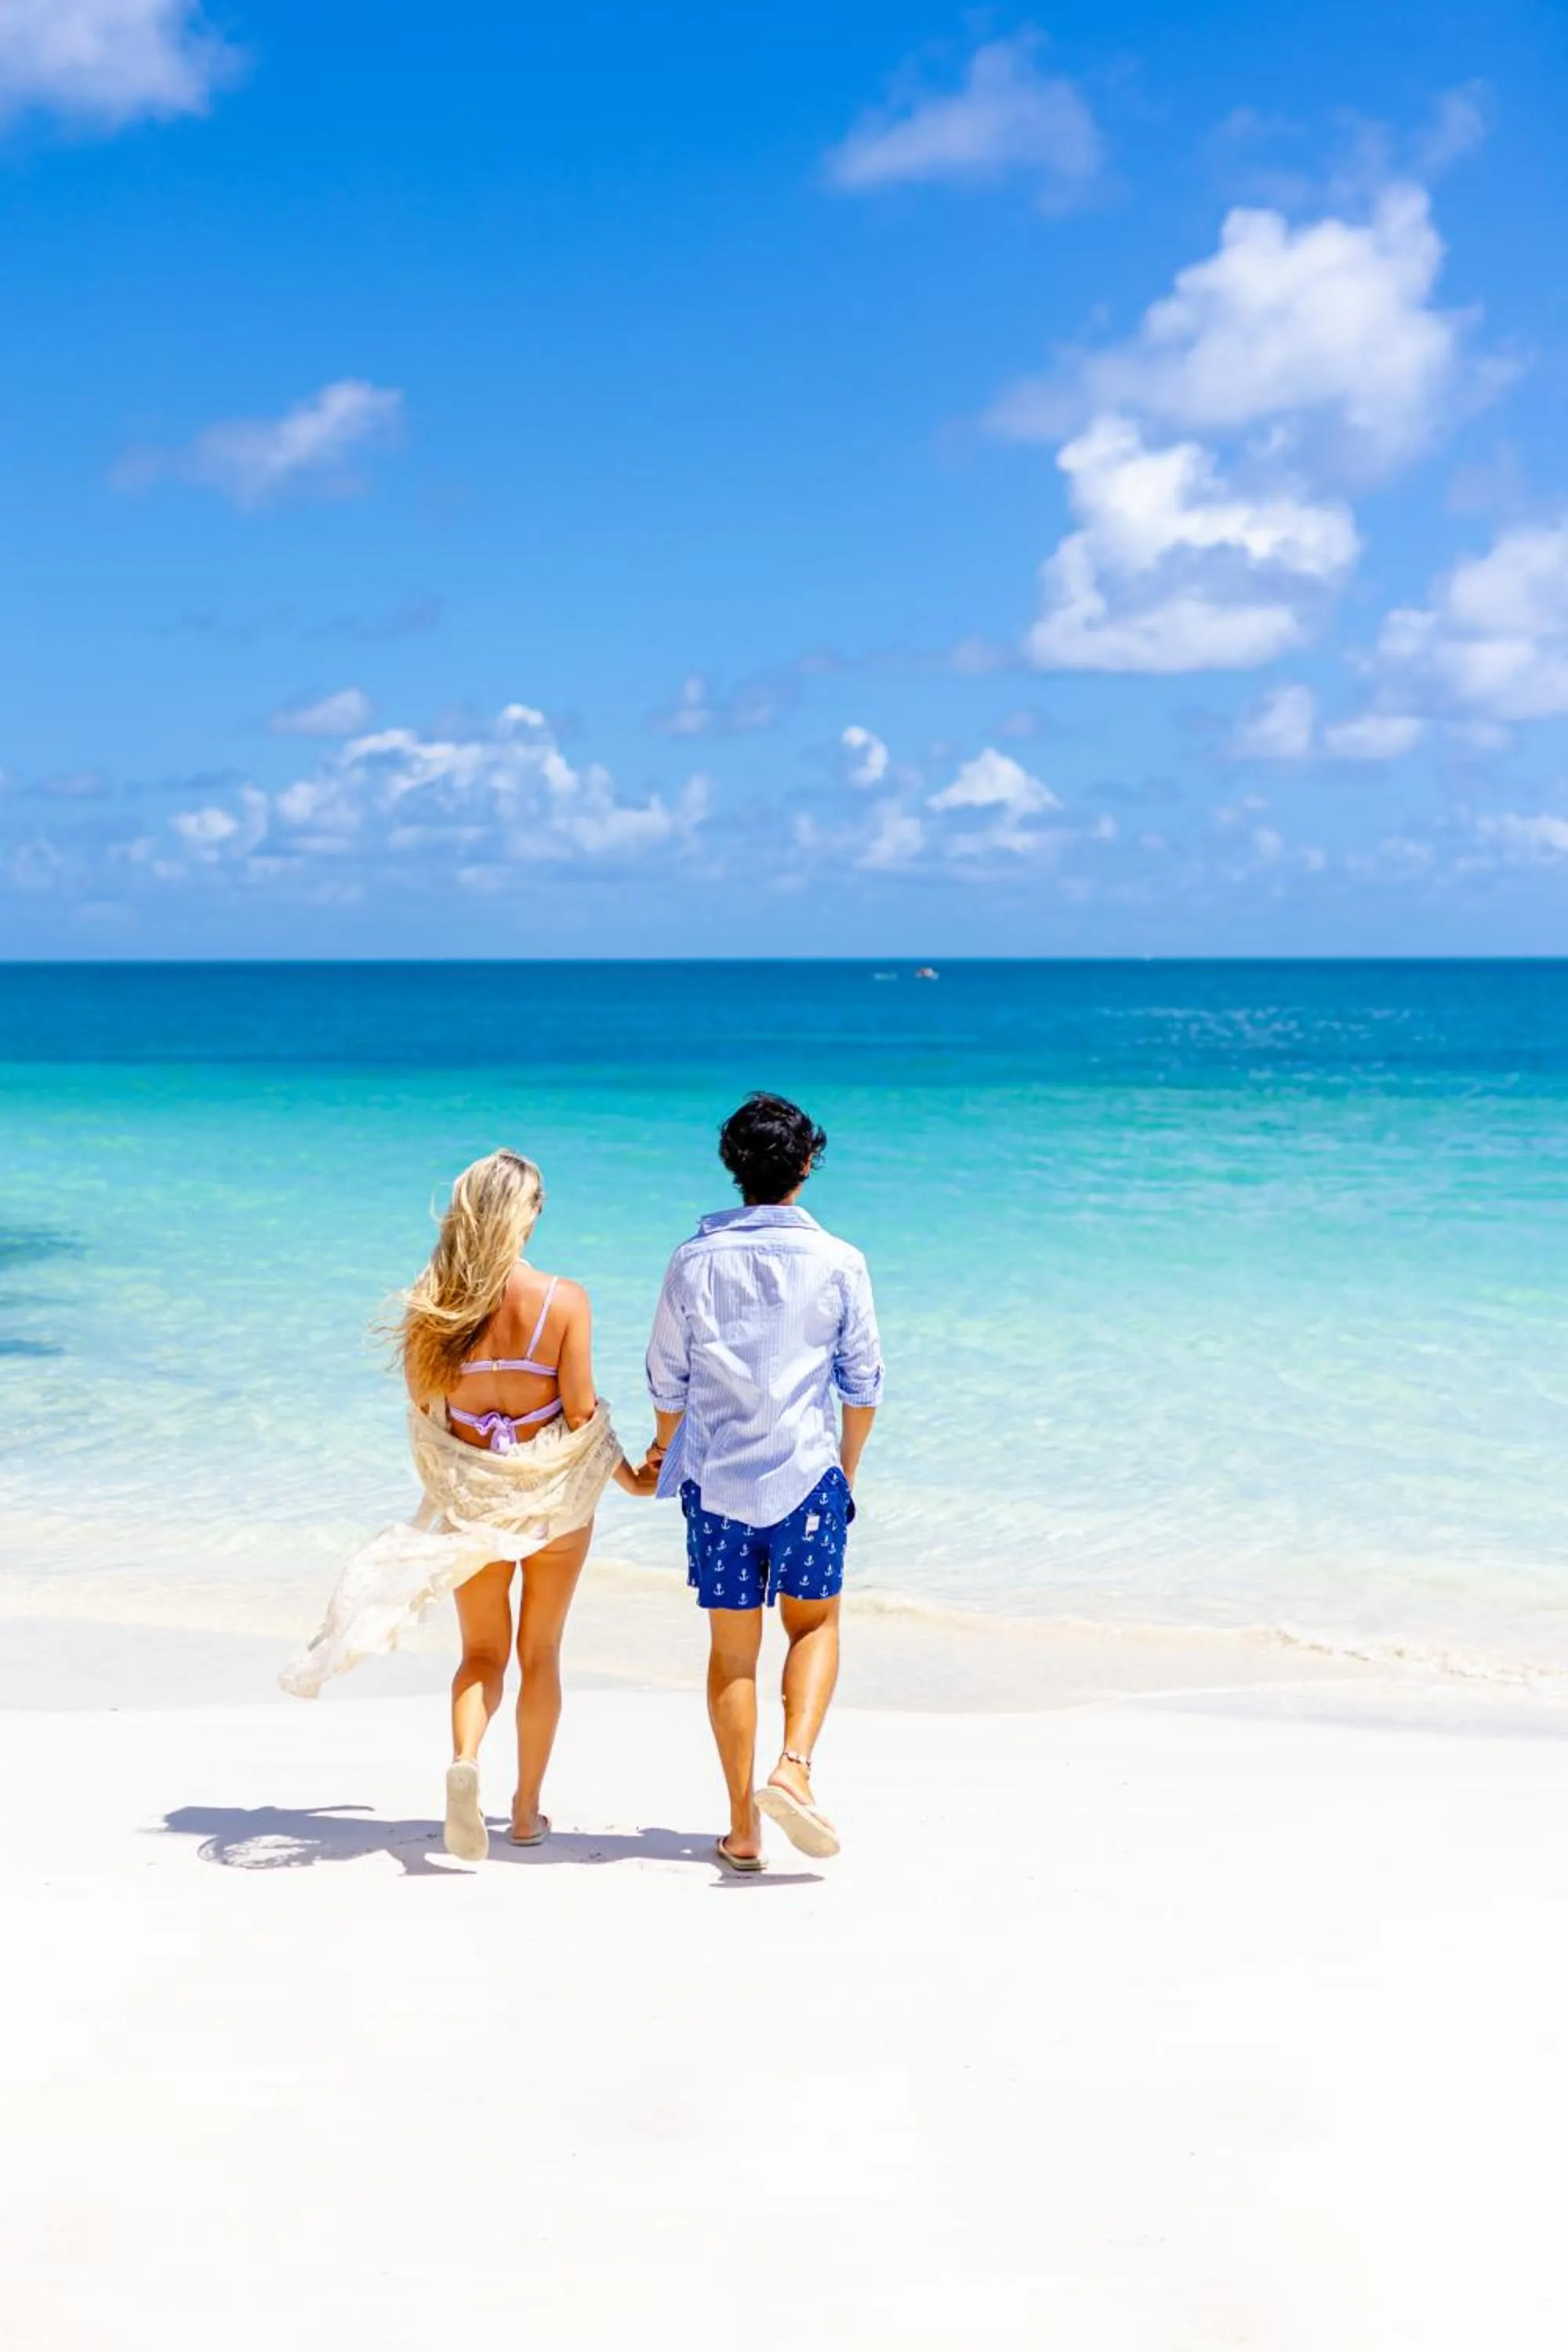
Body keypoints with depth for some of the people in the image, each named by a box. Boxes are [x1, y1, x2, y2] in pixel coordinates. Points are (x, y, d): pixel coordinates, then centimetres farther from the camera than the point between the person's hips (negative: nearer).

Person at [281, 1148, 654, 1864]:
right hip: (556, 1498, -1)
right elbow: (581, 1414, -12)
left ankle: (464, 1760, -12)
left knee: (482, 1653, 16)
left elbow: (424, 1416, -1)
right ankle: (528, 1808, 24)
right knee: (540, 1653, 17)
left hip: (471, 1502, 1)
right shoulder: (563, 1301, -15)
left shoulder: (430, 1308, -9)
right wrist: (631, 1478, 6)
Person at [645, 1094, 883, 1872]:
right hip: (806, 1473, -1)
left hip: (716, 1477, 1)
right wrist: (848, 1468, 18)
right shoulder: (838, 1262, -4)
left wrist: (663, 1445, 25)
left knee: (731, 1647, 8)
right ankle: (793, 1765, -7)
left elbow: (666, 1376, 5)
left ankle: (743, 1827, 9)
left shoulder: (695, 1260, -2)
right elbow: (863, 1382, 2)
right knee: (815, 1625, 16)